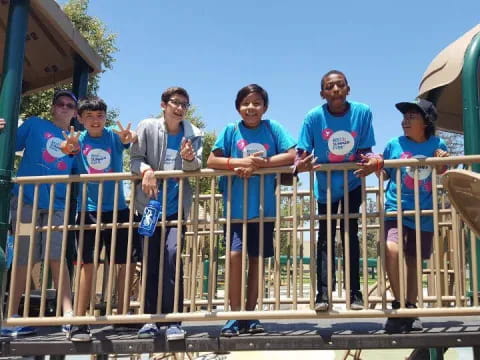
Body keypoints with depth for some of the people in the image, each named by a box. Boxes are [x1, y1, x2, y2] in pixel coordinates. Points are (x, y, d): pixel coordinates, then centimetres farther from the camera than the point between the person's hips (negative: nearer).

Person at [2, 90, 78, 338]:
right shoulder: (34, 124, 10)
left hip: (57, 204, 2)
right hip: (27, 199, -2)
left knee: (57, 258, -6)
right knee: (24, 259, 1)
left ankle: (68, 316, -8)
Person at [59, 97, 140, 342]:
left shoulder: (114, 135, 0)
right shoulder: (79, 139, 0)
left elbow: (133, 138, -21)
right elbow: (67, 148, -21)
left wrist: (129, 138, -46)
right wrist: (68, 146, -46)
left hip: (118, 208, 2)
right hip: (89, 209, -2)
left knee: (125, 262, 5)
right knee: (88, 262, -6)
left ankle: (121, 315, 19)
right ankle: (80, 321, -5)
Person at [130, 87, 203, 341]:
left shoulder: (193, 134, 5)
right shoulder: (147, 127, 1)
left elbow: (196, 168, -1)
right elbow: (135, 158, 1)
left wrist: (189, 159, -24)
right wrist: (145, 169, -22)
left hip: (176, 207, 0)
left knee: (171, 254, -17)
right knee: (151, 261, 1)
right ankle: (150, 318, 9)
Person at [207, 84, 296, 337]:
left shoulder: (272, 128, 2)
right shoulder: (231, 130, 2)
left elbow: (292, 156, -8)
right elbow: (211, 161, -2)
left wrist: (260, 164, -17)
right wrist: (241, 162, -17)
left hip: (264, 207, 1)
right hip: (236, 207, -1)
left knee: (256, 259, 8)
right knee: (234, 256, -11)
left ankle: (250, 315, 17)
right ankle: (235, 315, 0)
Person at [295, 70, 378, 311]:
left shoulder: (362, 112, -16)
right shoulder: (314, 117, -19)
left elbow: (364, 150, -10)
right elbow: (301, 152, -17)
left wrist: (370, 159, -33)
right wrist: (301, 164, -40)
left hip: (353, 184, 0)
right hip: (325, 186, 0)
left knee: (350, 233, 1)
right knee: (325, 236, -1)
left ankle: (355, 292, 5)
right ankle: (323, 293, -4)